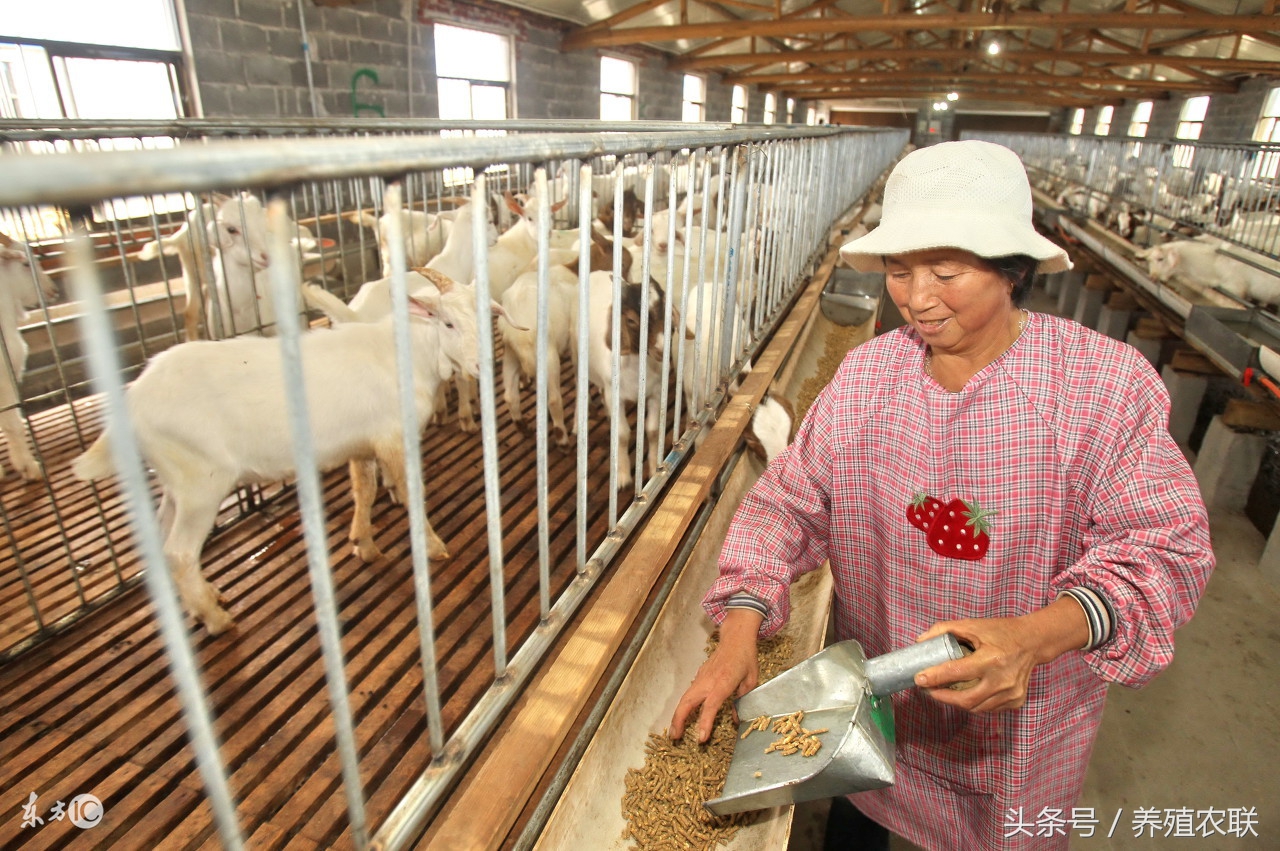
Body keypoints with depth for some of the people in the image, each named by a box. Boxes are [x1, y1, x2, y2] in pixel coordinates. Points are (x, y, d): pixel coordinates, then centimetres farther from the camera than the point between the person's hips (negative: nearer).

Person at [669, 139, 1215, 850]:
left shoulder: (1106, 383, -18)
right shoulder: (866, 373, -11)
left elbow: (1165, 546, -19)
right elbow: (789, 499, -10)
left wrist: (1038, 636, -38)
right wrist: (739, 630, -24)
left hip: (1021, 722, -1)